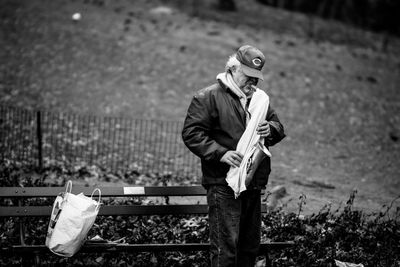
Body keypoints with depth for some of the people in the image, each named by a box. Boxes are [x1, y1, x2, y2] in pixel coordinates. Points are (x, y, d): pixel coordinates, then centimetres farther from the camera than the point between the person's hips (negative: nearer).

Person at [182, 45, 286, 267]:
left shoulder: (259, 98, 16)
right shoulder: (208, 97, -6)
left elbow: (279, 128, 20)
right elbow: (191, 134, -11)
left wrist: (270, 130, -5)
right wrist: (221, 153, -22)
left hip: (254, 185, 7)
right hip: (223, 185, -7)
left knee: (250, 246, 13)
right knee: (225, 248, -8)